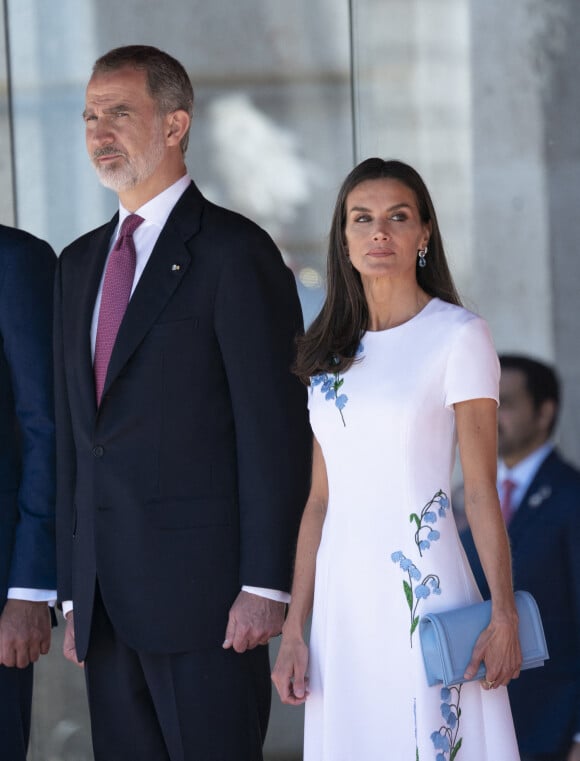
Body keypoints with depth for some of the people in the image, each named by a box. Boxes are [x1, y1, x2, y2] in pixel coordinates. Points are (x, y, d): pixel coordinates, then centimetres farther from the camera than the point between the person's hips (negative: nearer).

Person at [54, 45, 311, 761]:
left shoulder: (234, 251, -4)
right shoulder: (80, 263, 18)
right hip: (107, 604, 7)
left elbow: (275, 430, -9)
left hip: (204, 593, -7)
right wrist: (73, 592, 13)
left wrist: (265, 587, -15)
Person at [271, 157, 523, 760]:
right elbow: (320, 500, 11)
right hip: (344, 600, 5)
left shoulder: (458, 337, -3)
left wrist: (504, 615, -12)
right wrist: (294, 629, 6)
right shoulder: (330, 353, 12)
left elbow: (481, 491, -6)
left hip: (424, 586, -5)